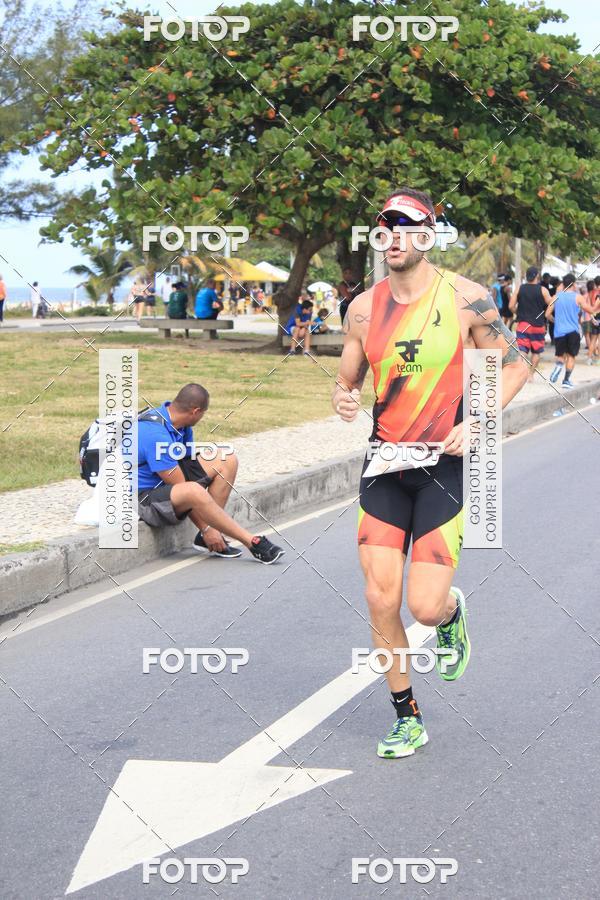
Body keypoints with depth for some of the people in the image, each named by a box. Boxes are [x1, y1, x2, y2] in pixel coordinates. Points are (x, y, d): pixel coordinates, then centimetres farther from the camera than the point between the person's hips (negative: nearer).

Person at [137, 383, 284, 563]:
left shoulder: (181, 425, 1)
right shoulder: (156, 434, -29)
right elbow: (182, 489, -25)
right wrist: (205, 528, -19)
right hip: (145, 496, -10)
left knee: (227, 461, 0)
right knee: (194, 491, -40)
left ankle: (206, 539, -6)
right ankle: (253, 542, -24)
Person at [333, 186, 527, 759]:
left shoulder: (465, 298, -8)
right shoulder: (364, 308, 2)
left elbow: (514, 365, -1)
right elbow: (348, 380, 13)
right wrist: (343, 399, -12)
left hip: (446, 464, -3)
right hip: (384, 464, 4)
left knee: (425, 606, -10)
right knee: (380, 600, -1)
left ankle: (452, 613, 30)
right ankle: (407, 718, 17)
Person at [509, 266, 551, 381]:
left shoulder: (519, 289, 0)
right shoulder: (542, 290, -6)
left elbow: (511, 306, -3)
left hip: (522, 324, 1)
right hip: (538, 325, -1)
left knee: (522, 350, -2)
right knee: (536, 352, 13)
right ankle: (531, 375, 14)